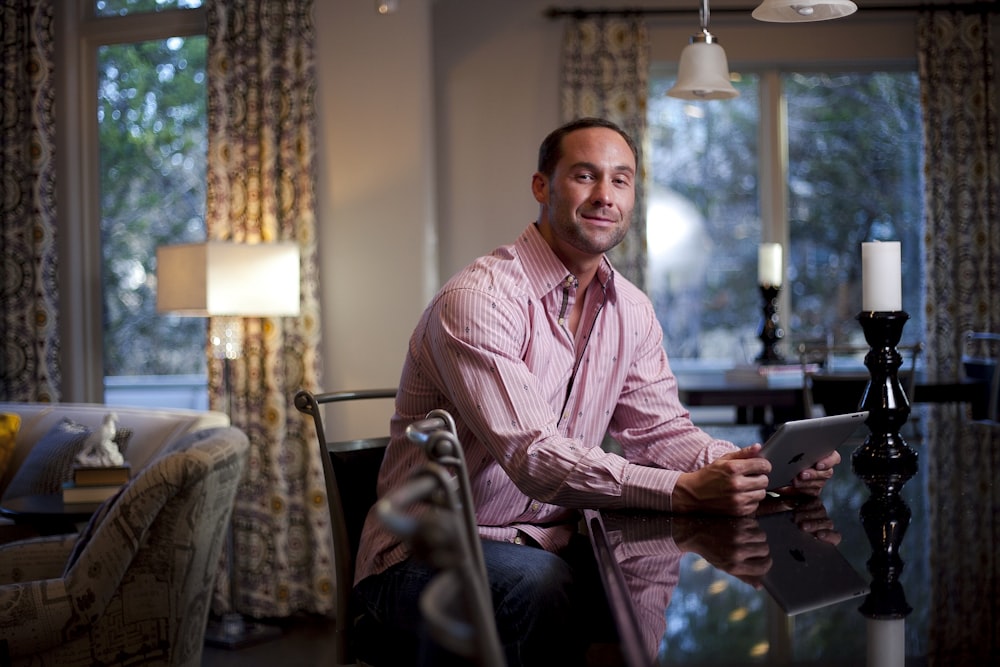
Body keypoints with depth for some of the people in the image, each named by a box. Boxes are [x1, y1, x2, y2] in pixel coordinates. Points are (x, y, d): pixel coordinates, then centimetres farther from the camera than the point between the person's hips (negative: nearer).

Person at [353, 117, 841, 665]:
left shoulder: (630, 311, 7)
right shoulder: (477, 300, -19)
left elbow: (659, 430, 6)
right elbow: (534, 458, -29)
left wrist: (756, 467, -15)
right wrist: (683, 491, -39)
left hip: (550, 546, 6)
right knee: (540, 585, -36)